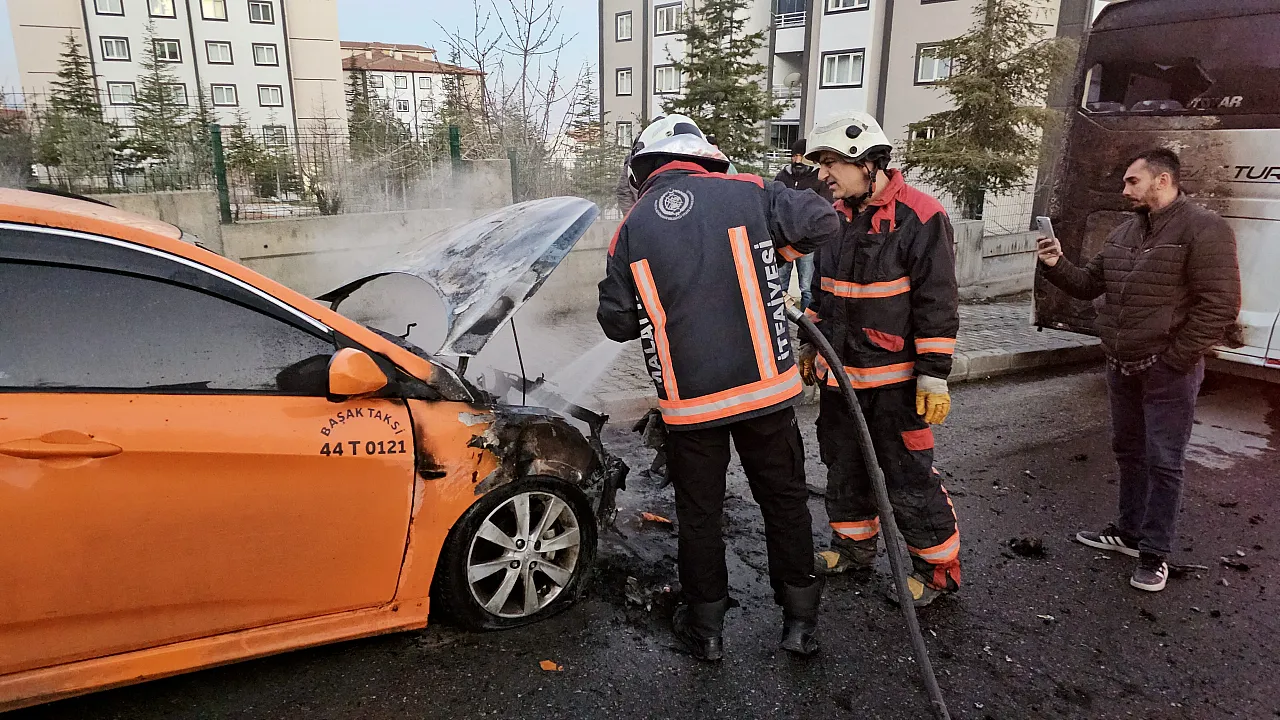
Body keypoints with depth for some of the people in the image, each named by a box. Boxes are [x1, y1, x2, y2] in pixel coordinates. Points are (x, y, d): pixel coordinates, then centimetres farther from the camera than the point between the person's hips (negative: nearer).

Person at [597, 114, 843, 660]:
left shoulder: (632, 228, 1)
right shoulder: (744, 193, -3)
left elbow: (616, 321, 3)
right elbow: (823, 222, -3)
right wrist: (780, 247, 15)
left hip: (689, 399, 1)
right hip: (764, 386, 0)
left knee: (698, 513, 17)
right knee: (784, 499, 17)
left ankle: (705, 627, 30)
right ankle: (800, 620, 30)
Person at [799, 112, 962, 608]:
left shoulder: (919, 218, -15)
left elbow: (937, 305, -15)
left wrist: (934, 376, -16)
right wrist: (811, 347, 21)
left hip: (893, 380, -7)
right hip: (838, 374, 8)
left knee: (910, 480, 2)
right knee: (843, 468, 19)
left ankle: (939, 568, 20)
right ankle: (855, 546, 38)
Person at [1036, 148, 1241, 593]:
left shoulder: (1203, 229, -13)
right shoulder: (1124, 234, 10)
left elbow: (1220, 305, -17)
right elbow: (1089, 285, 13)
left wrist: (1174, 359, -18)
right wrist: (1057, 266, -6)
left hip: (1168, 371, -8)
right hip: (1121, 367, 8)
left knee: (1162, 462, 0)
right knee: (1128, 453, 18)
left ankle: (1155, 553, 11)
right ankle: (1131, 532, 33)